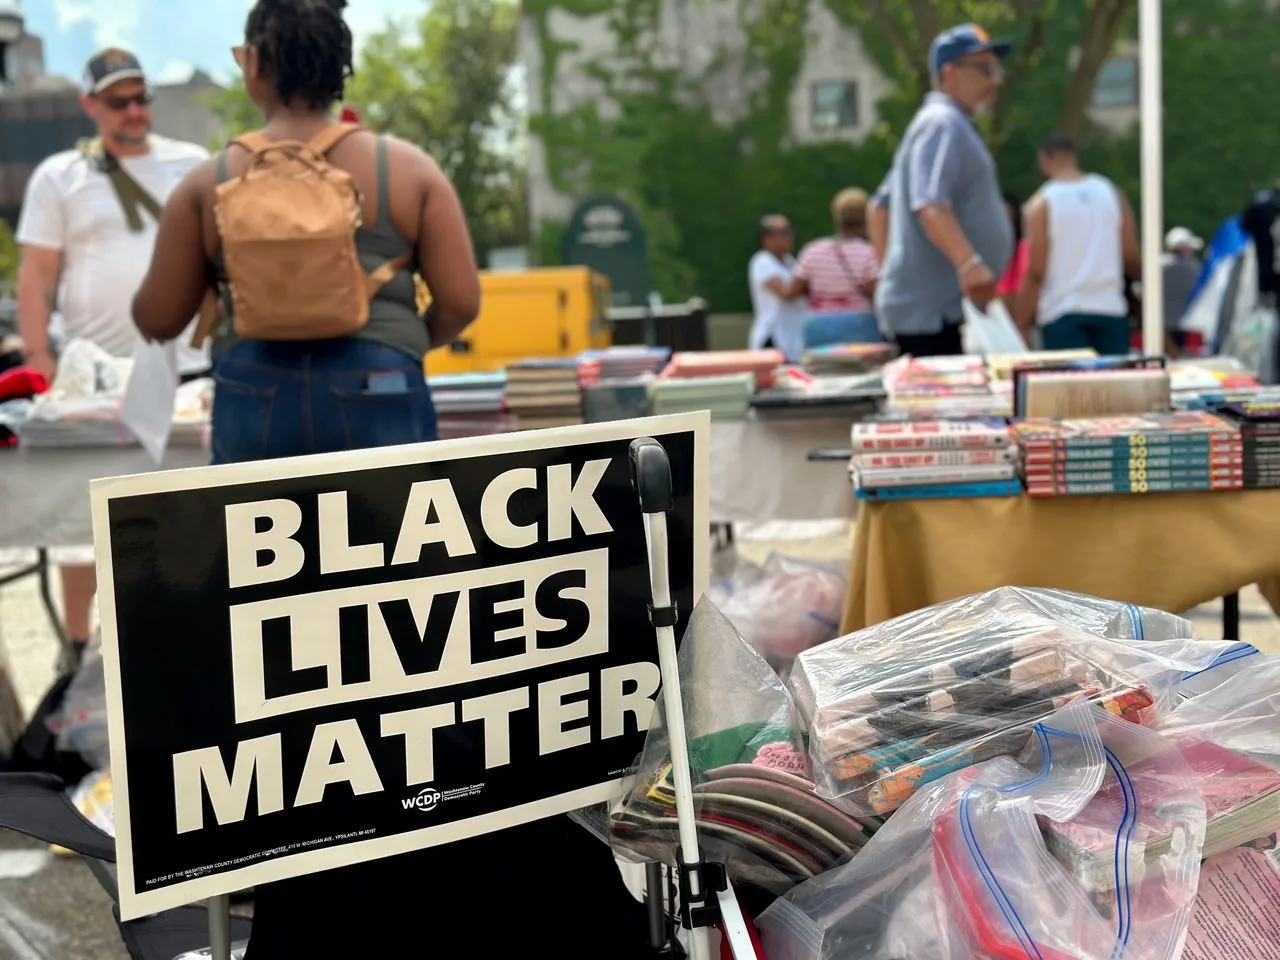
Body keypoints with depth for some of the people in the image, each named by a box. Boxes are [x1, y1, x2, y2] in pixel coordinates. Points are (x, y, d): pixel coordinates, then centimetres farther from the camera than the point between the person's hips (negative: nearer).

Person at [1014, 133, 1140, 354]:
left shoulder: (1043, 202, -3)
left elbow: (1036, 273, -7)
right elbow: (1132, 258, 5)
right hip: (1110, 310, 3)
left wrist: (1020, 326, -2)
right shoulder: (1112, 193, 6)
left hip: (1062, 313, -3)